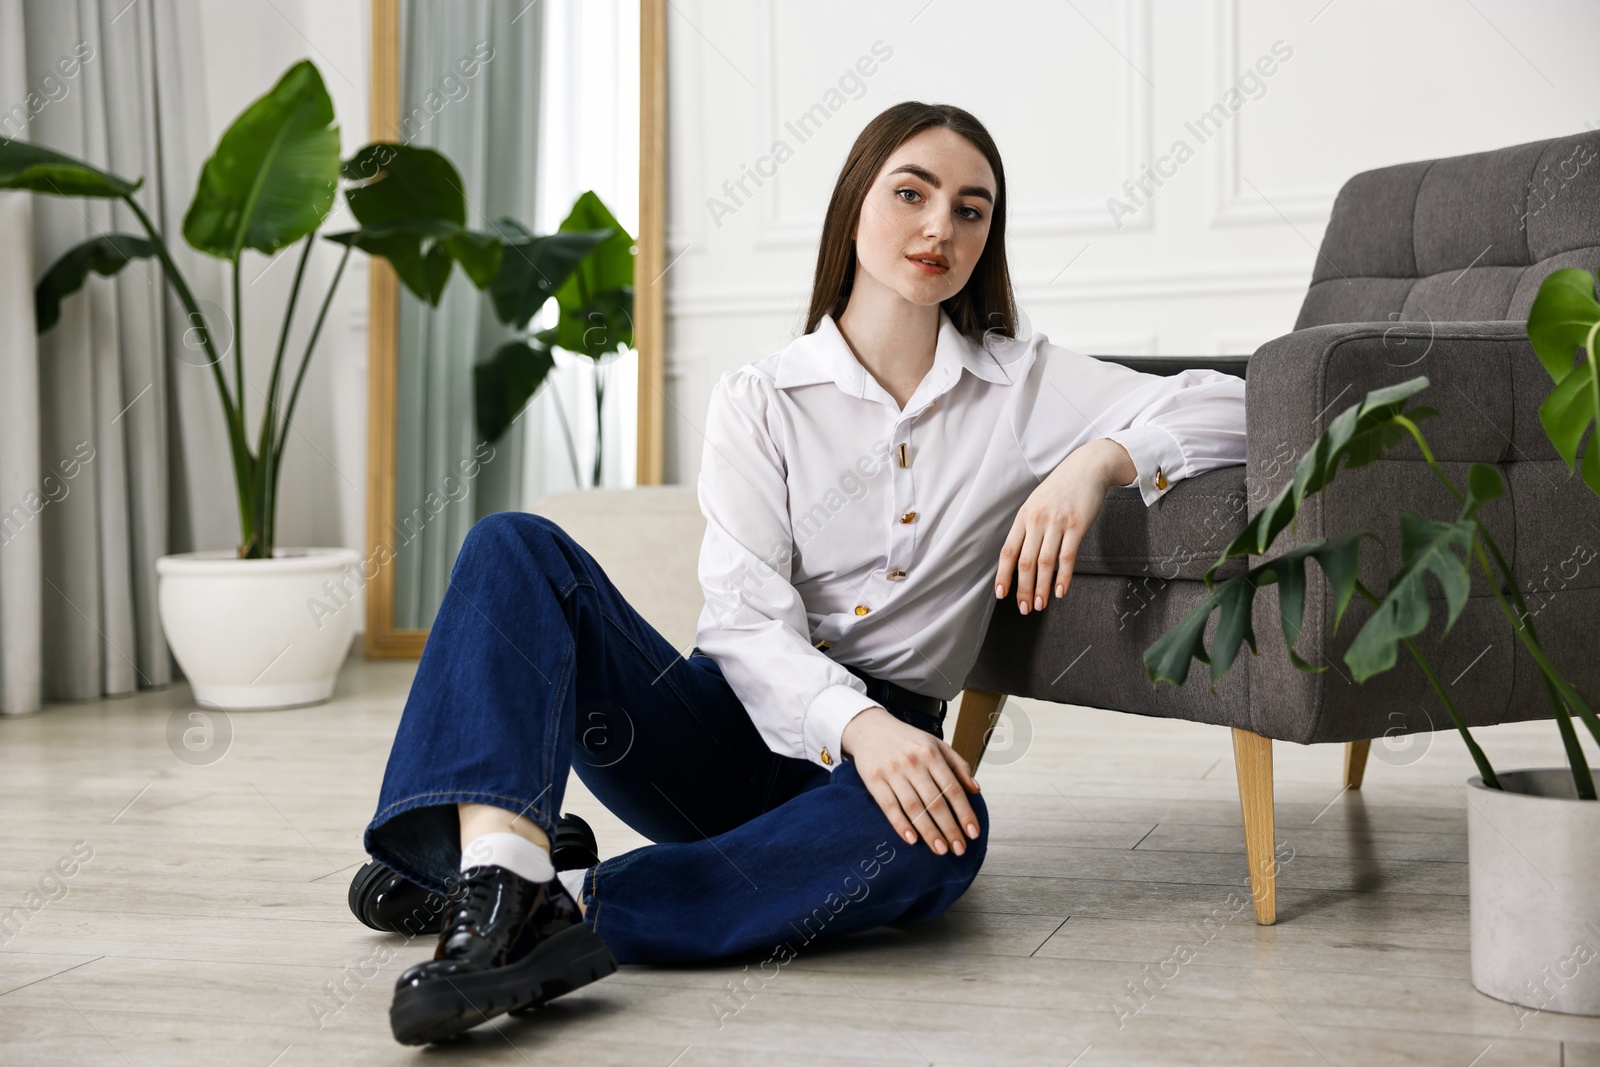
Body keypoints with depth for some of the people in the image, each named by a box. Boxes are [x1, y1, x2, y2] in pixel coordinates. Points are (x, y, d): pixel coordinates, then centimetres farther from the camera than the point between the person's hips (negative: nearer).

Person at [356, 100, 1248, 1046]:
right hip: (723, 724, 0)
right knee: (516, 548, -21)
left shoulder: (1024, 386, 7)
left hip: (884, 743, 0)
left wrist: (1097, 462, -17)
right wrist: (855, 722, -29)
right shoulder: (762, 400, 3)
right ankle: (498, 865, -41)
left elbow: (1226, 404, 3)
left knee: (945, 835, -38)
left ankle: (568, 907, -37)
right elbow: (748, 620, -9)